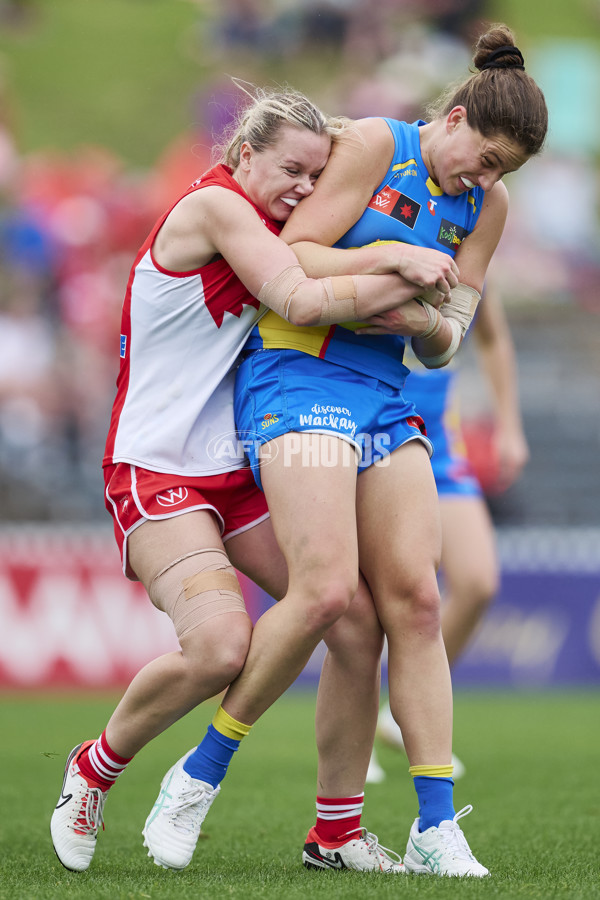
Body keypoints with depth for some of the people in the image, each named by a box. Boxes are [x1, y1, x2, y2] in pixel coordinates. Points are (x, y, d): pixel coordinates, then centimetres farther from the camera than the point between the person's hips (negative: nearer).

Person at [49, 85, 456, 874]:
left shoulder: (265, 227, 15)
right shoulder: (213, 204, -13)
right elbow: (301, 301, -22)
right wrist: (408, 276, -13)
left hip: (240, 471, 9)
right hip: (158, 473, -9)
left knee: (360, 624, -4)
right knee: (220, 646, -28)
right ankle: (95, 769, -1)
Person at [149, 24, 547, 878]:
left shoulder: (486, 206, 11)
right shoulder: (375, 144, -6)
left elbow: (444, 343, 11)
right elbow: (289, 257, -9)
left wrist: (428, 321, -11)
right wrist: (384, 258, -21)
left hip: (385, 396, 6)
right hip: (297, 380, -6)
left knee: (414, 599, -4)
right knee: (326, 590, -20)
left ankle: (436, 828, -3)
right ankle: (200, 773, -3)